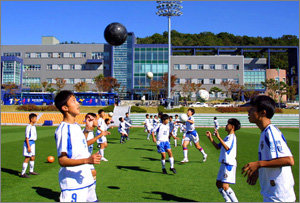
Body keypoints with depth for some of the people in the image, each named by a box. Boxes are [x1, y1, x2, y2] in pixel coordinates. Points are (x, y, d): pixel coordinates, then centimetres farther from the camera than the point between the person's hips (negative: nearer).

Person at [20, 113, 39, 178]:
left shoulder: (33, 126, 12)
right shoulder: (28, 127, -16)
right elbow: (27, 137, -18)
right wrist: (28, 146, -20)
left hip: (33, 143, 9)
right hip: (29, 143, -9)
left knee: (33, 157, 17)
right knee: (27, 158, -6)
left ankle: (31, 171, 31)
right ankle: (23, 173, 0)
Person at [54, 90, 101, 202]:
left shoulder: (76, 126, 11)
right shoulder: (63, 130, -17)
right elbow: (62, 160, -23)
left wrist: (88, 128, 21)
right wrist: (87, 160, -33)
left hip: (86, 179, 9)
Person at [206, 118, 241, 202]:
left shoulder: (232, 137, -12)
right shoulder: (228, 137, 18)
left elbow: (227, 148, -29)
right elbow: (218, 147, 22)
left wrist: (218, 137, -33)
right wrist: (210, 138, 15)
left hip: (229, 164, -10)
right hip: (224, 164, 10)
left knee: (225, 186, -14)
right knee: (218, 184, 13)